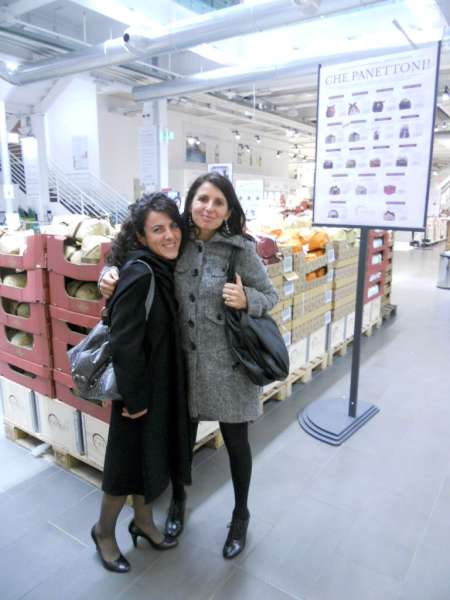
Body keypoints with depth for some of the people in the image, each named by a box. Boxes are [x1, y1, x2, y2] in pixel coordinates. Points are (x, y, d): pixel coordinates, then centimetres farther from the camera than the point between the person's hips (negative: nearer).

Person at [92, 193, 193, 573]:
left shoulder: (169, 269, 1)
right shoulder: (139, 273, -24)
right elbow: (124, 342, -23)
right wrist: (134, 398, -18)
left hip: (168, 382, 8)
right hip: (142, 386, -7)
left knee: (156, 454, 22)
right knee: (130, 460, 12)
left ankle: (143, 522, 45)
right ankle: (104, 532, 38)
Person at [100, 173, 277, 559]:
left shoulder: (241, 249, -10)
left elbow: (270, 296, -2)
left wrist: (246, 300, -23)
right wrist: (111, 277, -11)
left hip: (228, 362, -2)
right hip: (182, 358, 3)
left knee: (235, 441, 14)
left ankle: (241, 515, 41)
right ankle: (178, 499, 50)